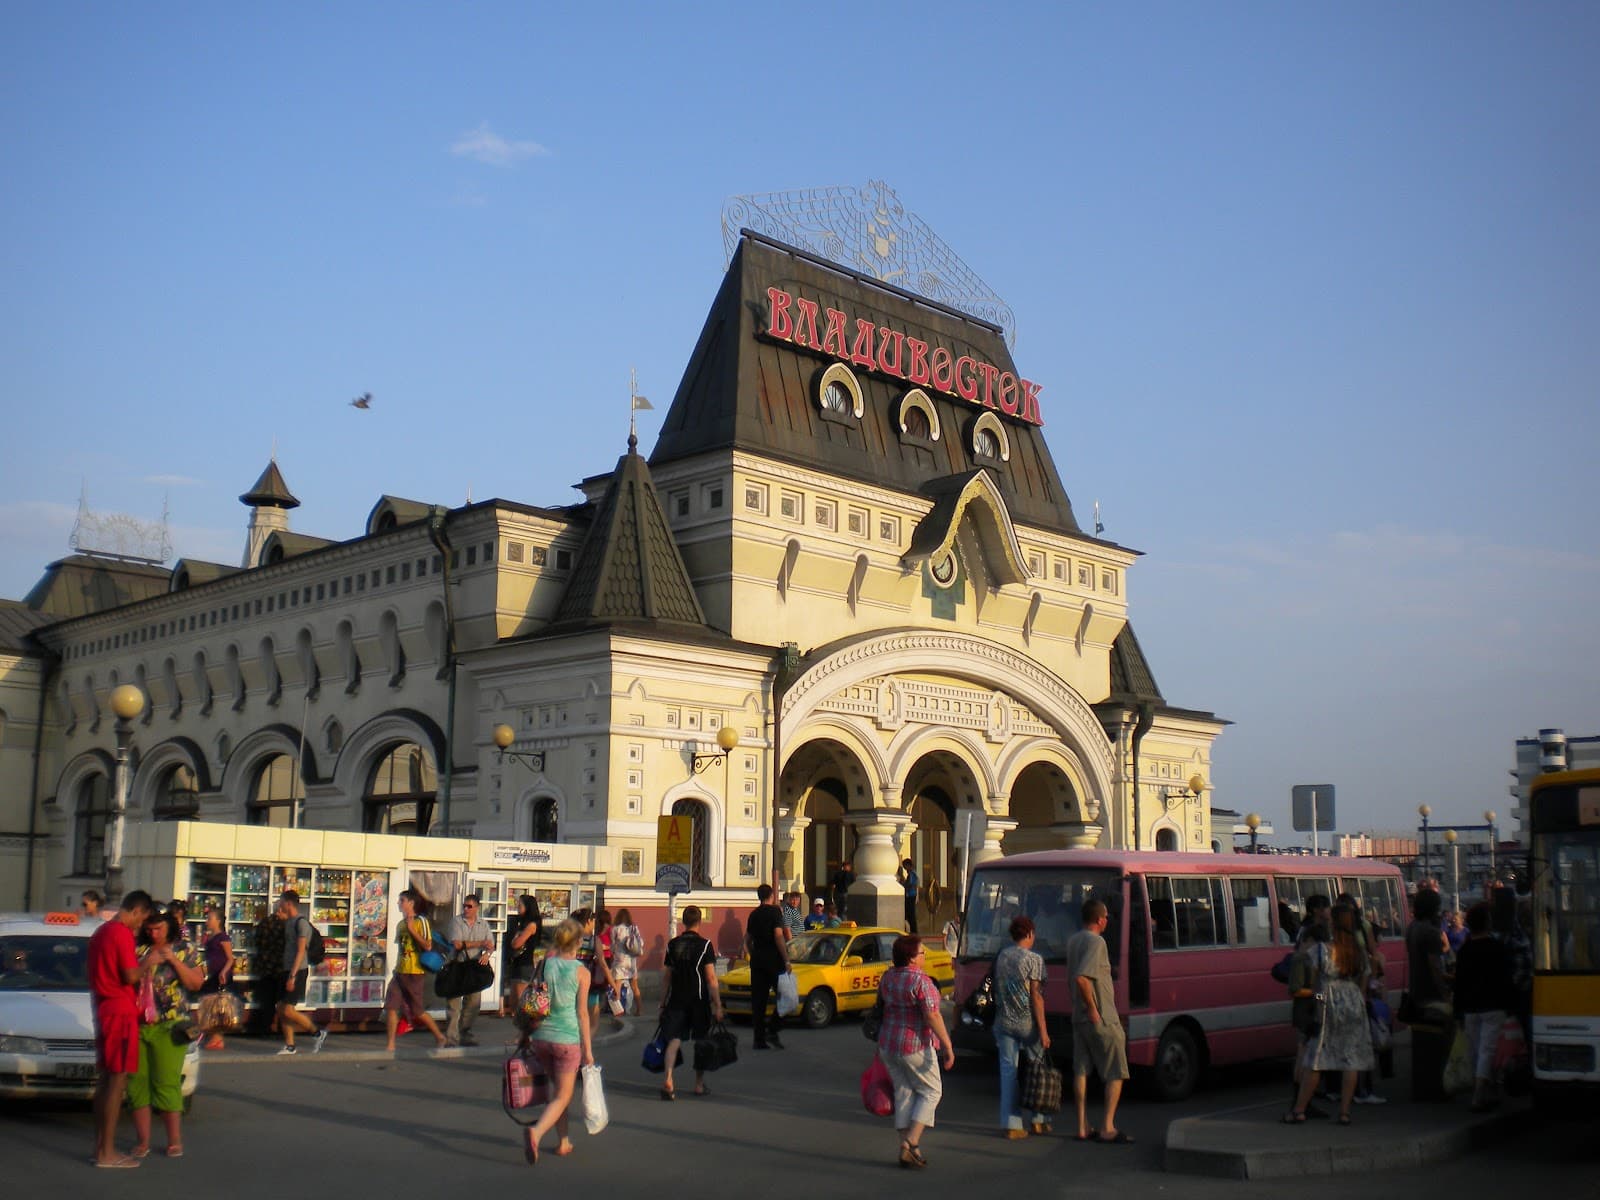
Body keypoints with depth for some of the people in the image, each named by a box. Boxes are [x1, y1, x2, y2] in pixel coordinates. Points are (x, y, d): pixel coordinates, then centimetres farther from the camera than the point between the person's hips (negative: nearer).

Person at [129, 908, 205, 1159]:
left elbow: (196, 983, -1)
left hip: (168, 1028, -3)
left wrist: (174, 961, -11)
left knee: (167, 1083, -4)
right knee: (137, 1082, 3)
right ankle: (142, 1140, 14)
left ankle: (174, 1140, 6)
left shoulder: (185, 950, 5)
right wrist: (145, 964, -12)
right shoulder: (138, 950, 10)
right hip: (136, 1025, 3)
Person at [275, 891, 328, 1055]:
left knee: (288, 1011, -12)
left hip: (298, 971, -9)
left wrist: (293, 976, -22)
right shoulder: (289, 922, 16)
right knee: (282, 1009, 6)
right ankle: (290, 1046, 12)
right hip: (288, 971, 9)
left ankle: (318, 1033, 2)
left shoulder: (301, 922, -13)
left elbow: (301, 951, -18)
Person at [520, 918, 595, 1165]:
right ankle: (536, 1131, -22)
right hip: (567, 1039, -4)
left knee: (560, 1089, 22)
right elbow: (582, 1013, -4)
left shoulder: (546, 963, 3)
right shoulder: (581, 972, -6)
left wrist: (527, 1033, 19)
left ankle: (563, 1142, 28)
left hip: (541, 1036, 4)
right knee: (563, 1096, 2)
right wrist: (587, 1049, 1)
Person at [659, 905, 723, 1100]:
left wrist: (663, 1003, 16)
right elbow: (711, 978, -11)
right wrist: (718, 1005, -7)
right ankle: (699, 1085, 19)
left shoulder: (672, 945, 4)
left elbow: (666, 977, 8)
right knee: (701, 1043, 12)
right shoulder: (704, 945, -8)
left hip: (676, 1001, 3)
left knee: (674, 1040, 0)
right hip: (699, 1001, -3)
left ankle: (668, 1080, -19)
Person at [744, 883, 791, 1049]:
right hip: (773, 959, -6)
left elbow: (747, 939, 18)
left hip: (757, 960, 6)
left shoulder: (753, 914, 12)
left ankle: (759, 1039, 5)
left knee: (758, 1000, 6)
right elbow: (779, 936, -16)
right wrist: (786, 960, -15)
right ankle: (772, 1030, -9)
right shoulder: (774, 911, -7)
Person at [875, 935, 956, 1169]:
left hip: (887, 1045, 7)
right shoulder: (920, 980, -17)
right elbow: (932, 1016, -20)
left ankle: (905, 1149, 13)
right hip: (915, 1046, -7)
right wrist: (947, 1046, -17)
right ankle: (911, 1142, -5)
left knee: (903, 1093, 14)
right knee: (931, 1091, 8)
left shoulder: (887, 978, 7)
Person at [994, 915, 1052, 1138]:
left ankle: (1011, 1124, 4)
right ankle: (1038, 1119, 18)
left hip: (1003, 1021, 4)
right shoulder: (1033, 959, -8)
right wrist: (1043, 1030, -11)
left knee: (1008, 1071, 5)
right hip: (1027, 1021, -4)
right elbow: (1036, 996, -12)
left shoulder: (1000, 957, 7)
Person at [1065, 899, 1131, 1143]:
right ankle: (1108, 1128, -2)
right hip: (1102, 1019, -8)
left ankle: (1083, 1127, 11)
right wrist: (1093, 1009, -19)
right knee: (1116, 1073, 1)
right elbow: (1081, 978, -27)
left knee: (1081, 1071, 9)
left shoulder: (1072, 940, 11)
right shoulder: (1096, 942, -16)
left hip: (1078, 1018, 8)